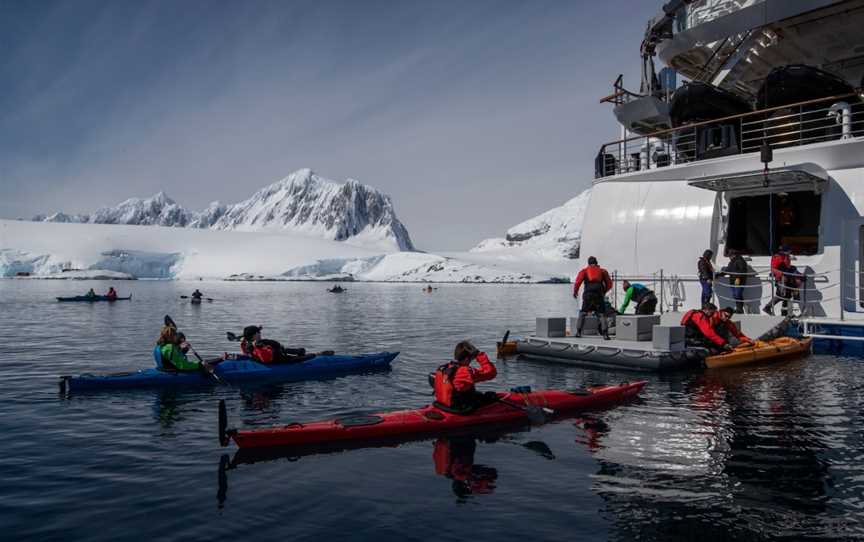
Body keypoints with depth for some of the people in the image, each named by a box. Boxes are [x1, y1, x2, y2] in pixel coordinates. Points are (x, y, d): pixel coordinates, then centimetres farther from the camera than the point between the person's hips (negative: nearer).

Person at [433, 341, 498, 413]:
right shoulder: (466, 372, -25)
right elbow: (491, 372, -21)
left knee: (479, 394, 28)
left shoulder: (441, 369, -3)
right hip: (462, 411, -8)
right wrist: (479, 354, -17)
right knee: (492, 395, 10)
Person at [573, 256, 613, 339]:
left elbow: (578, 282, 0)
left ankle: (578, 332, 11)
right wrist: (604, 291, 31)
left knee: (582, 313, 14)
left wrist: (575, 292, 15)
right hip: (599, 295, 1)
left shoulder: (584, 271, 11)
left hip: (588, 295, -1)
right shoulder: (602, 271, 16)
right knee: (601, 314, 4)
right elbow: (609, 284, 15)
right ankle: (605, 333, -9)